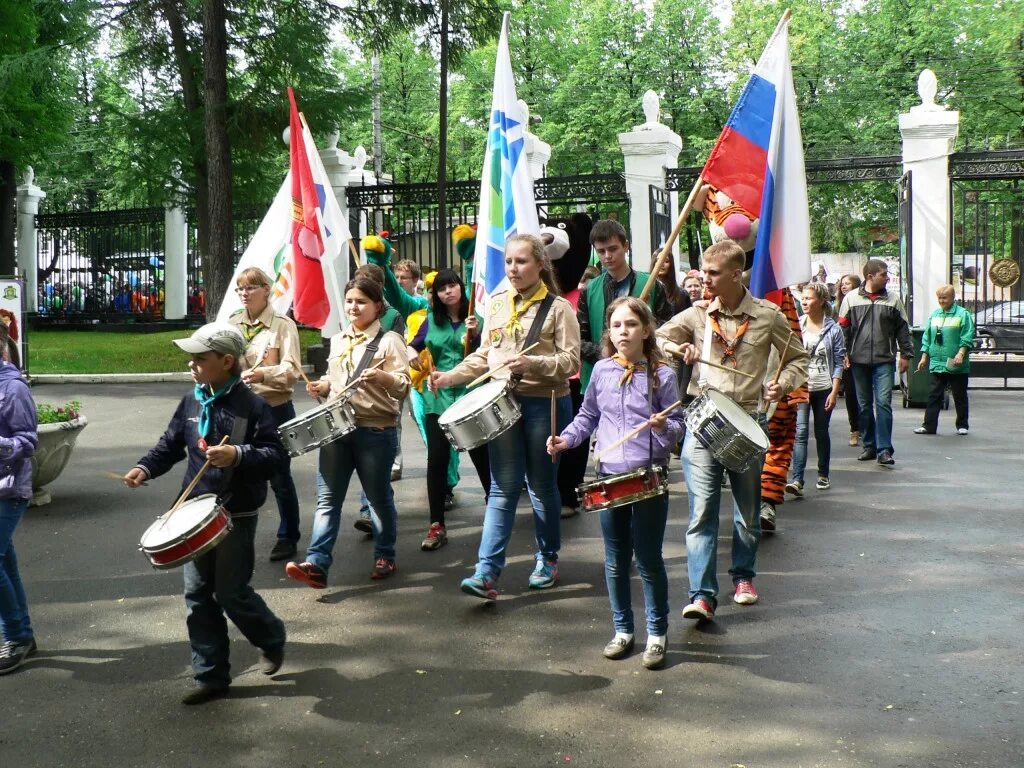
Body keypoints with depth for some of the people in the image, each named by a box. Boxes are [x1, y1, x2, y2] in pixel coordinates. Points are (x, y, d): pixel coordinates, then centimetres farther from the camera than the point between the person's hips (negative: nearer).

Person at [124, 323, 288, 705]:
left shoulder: (252, 405, -13)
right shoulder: (191, 403, 6)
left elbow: (276, 455, -17)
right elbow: (171, 444, 13)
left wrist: (238, 455, -32)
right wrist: (146, 467, -4)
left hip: (236, 517, -6)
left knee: (232, 594, 0)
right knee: (198, 596, 8)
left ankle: (272, 639, 30)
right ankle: (211, 676, 19)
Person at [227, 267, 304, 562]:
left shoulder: (283, 325, -6)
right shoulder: (232, 324, 8)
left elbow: (292, 370, -15)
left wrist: (263, 374, -32)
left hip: (275, 408, -4)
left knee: (279, 477, 5)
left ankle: (288, 537, 19)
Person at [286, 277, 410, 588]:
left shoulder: (389, 340, -4)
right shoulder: (338, 340, 14)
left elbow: (404, 386, -12)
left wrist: (382, 377, -31)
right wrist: (322, 387, 4)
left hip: (376, 430, -5)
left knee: (379, 497, 8)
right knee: (327, 498, -2)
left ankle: (385, 556, 24)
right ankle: (317, 563, -7)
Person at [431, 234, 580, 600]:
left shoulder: (558, 308, -5)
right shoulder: (496, 303, 9)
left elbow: (570, 361, -10)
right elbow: (483, 355, 15)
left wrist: (531, 364, -25)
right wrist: (451, 377, 2)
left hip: (544, 404, -3)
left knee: (542, 485, 9)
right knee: (503, 487, 1)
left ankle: (548, 559, 27)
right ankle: (487, 572, -4)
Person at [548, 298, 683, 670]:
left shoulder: (661, 374, -5)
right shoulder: (601, 370, 4)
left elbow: (678, 423, -3)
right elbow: (588, 416, 16)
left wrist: (665, 426, -25)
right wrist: (566, 439, 0)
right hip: (609, 478, 4)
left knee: (649, 561, 2)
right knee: (615, 561, 12)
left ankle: (657, 634, 17)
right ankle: (622, 630, 27)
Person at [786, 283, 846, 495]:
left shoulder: (833, 329, -2)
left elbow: (839, 362, -1)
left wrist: (834, 392, -7)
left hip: (824, 388, 0)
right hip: (800, 387, 0)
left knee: (822, 432, 11)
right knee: (801, 432, -10)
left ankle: (823, 475, 26)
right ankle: (797, 479, -15)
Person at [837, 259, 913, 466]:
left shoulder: (893, 300, 5)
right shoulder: (851, 298, 3)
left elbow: (902, 329, 9)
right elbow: (843, 327, 6)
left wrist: (906, 354, 7)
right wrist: (843, 354, 1)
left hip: (884, 361, -1)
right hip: (859, 360, 1)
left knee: (883, 403, -9)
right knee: (864, 405, 9)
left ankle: (884, 450, -9)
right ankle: (869, 446, 19)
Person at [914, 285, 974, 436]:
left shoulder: (963, 314, -3)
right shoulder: (934, 315, 12)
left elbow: (967, 338, -10)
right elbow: (927, 338, 15)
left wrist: (961, 353, -22)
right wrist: (924, 357, 10)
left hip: (956, 365, -4)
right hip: (937, 364, 4)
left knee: (960, 396, 7)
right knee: (934, 396, 3)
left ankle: (962, 425, 17)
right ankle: (929, 426, 4)